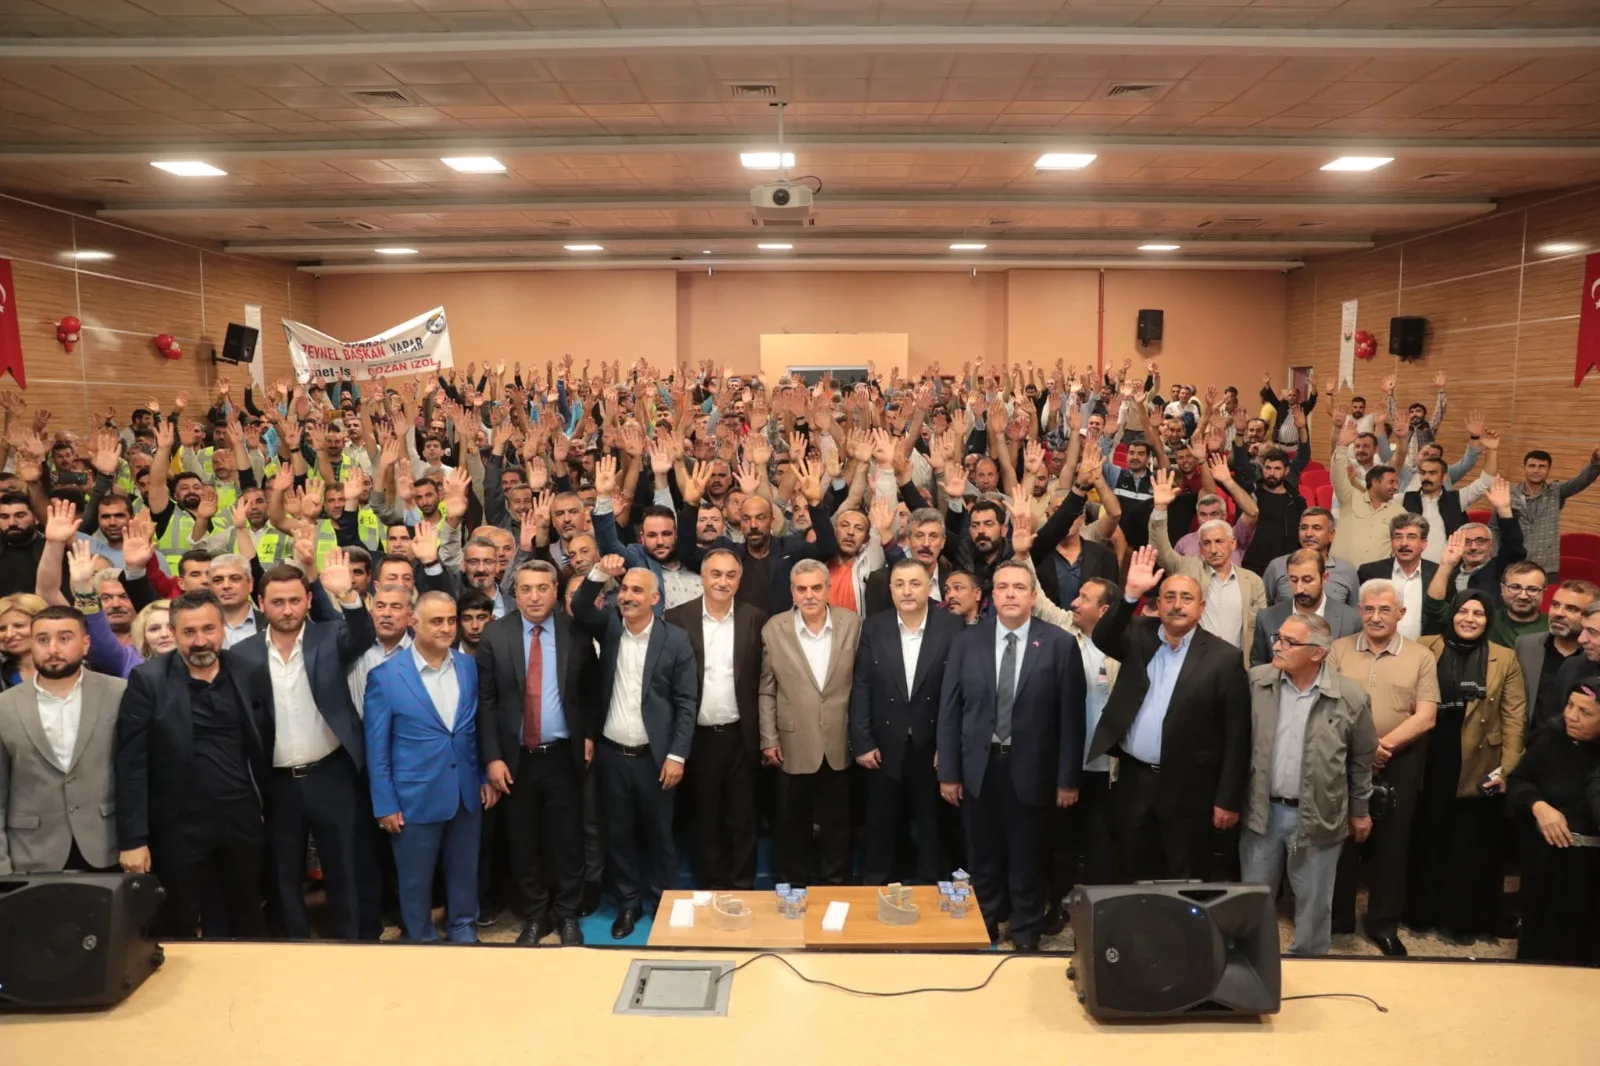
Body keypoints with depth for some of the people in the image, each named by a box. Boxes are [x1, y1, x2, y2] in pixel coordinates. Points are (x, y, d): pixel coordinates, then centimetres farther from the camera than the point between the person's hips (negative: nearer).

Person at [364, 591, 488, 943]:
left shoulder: (469, 666, 0)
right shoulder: (386, 675, -11)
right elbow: (376, 746, -8)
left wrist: (486, 776, 7)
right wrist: (384, 804, -7)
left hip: (466, 793, 3)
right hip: (415, 797, -3)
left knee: (464, 872, 17)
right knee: (415, 879, 13)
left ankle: (464, 930, 38)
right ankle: (420, 939, 33)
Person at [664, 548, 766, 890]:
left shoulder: (755, 620, -1)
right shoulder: (678, 618, -3)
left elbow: (764, 682, 2)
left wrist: (766, 736, -1)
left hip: (740, 736, 0)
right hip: (697, 736, 0)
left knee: (742, 819, 9)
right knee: (706, 819, 13)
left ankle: (743, 888, 23)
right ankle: (712, 887, 27)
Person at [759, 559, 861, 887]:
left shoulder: (853, 623, -4)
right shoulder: (774, 629, -5)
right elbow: (766, 690, 0)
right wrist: (769, 739, -3)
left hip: (839, 743, 1)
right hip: (793, 744, 0)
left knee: (837, 822, 14)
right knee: (793, 822, 14)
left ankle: (834, 883, 32)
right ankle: (793, 885, 32)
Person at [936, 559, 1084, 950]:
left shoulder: (1060, 644, -6)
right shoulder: (967, 640, -1)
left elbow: (1071, 715, -5)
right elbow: (949, 709, 0)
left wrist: (1068, 778, -6)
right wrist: (948, 771, -3)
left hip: (1030, 769, -2)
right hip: (979, 767, 2)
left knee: (1027, 860, 13)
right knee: (983, 859, 15)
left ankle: (1025, 936, 31)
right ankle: (982, 931, 34)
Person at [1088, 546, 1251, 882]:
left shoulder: (1224, 657, -7)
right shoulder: (1140, 637, 4)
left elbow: (1237, 735, -7)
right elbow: (1102, 638, -15)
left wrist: (1228, 800, -8)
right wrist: (1131, 593, -26)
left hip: (1187, 788, -3)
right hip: (1134, 780, 3)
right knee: (1134, 876, 15)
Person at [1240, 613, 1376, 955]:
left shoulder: (1350, 697, -11)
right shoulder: (1255, 682, -7)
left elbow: (1362, 759, 2)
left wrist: (1359, 811, 9)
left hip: (1318, 816, -2)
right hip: (1262, 810, 2)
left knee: (1313, 903, 14)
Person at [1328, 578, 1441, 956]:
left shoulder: (1420, 657, 1)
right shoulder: (1339, 650, 2)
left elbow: (1425, 717, -5)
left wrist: (1384, 745, -17)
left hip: (1399, 765, 0)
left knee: (1391, 844, 10)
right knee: (1341, 839, 9)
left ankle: (1384, 924, 24)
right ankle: (1336, 918, 23)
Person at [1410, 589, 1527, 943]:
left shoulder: (1505, 659, 1)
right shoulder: (1426, 648, 1)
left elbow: (1514, 718, -1)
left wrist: (1507, 769, -8)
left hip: (1479, 769, 0)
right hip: (1430, 765, 0)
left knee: (1470, 847, 9)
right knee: (1426, 840, 10)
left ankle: (1462, 919, 23)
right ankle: (1420, 912, 25)